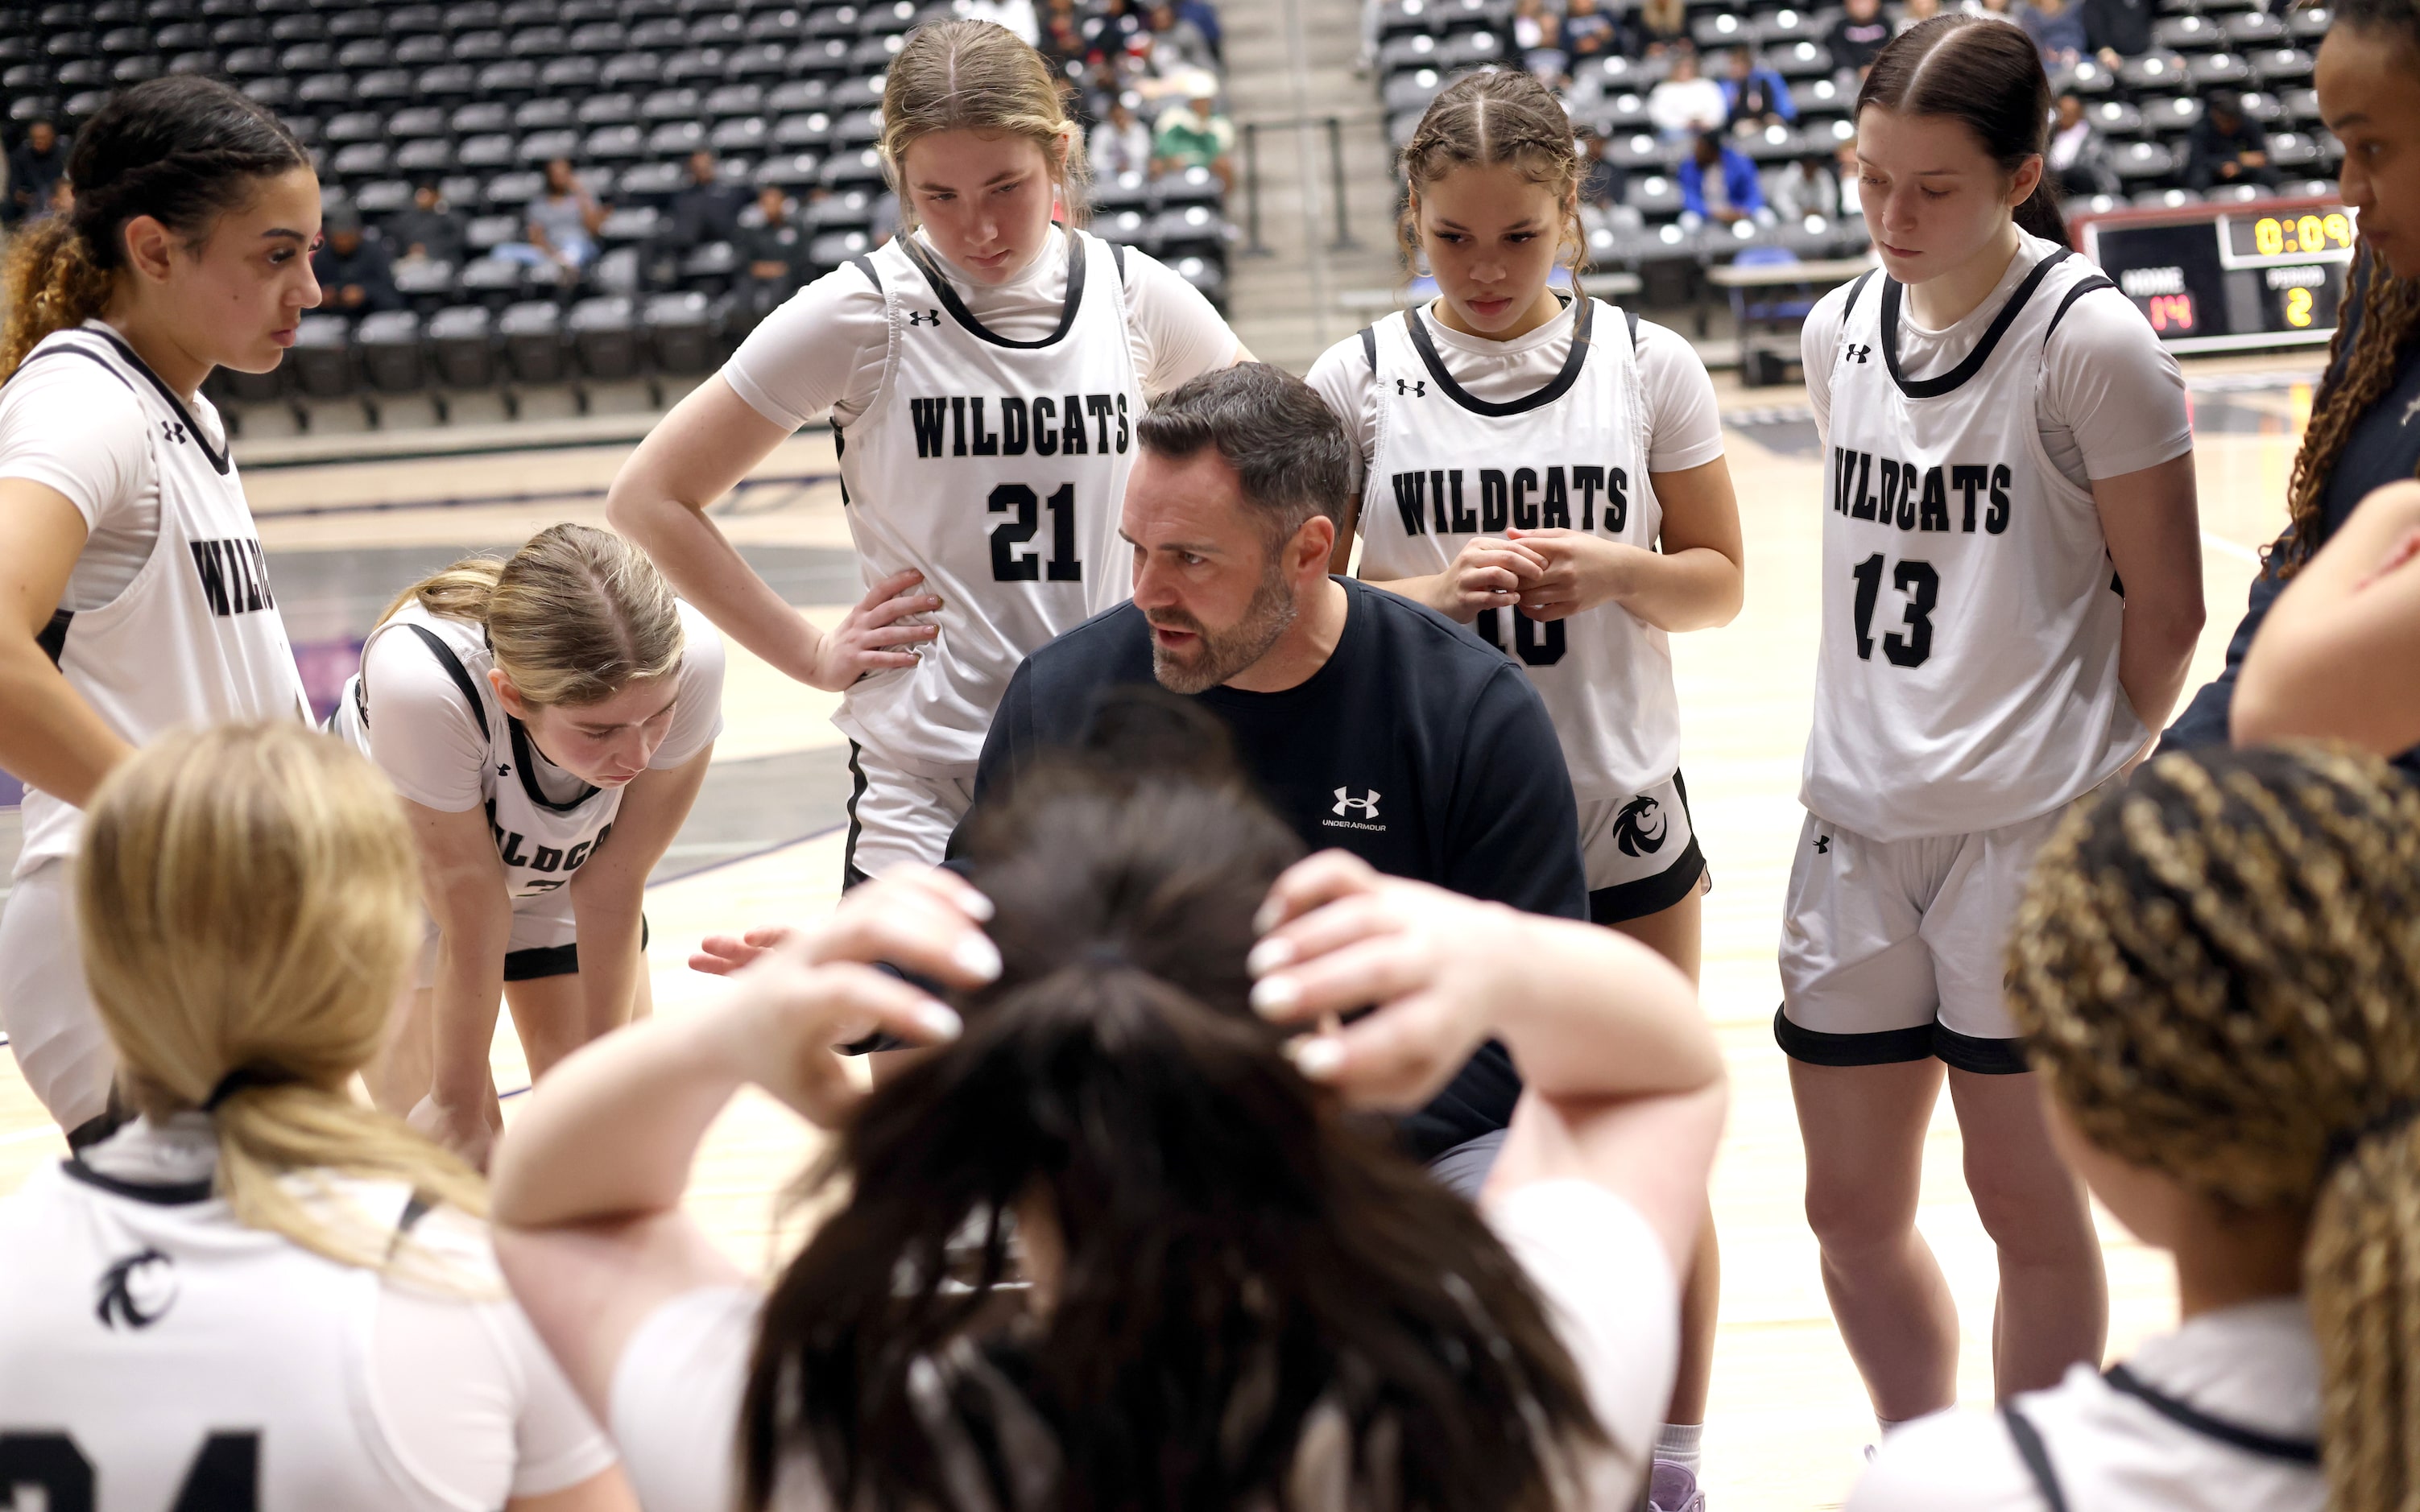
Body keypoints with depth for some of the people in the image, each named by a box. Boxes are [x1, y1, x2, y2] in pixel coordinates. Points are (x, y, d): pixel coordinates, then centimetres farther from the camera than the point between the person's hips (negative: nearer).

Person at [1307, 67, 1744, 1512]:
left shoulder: (1648, 365, -1)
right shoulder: (1359, 380, -2)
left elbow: (1718, 581, 5)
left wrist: (1613, 569, -16)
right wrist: (1432, 595, -19)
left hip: (1621, 824, 1)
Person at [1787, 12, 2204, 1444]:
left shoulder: (2089, 339, -11)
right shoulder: (1841, 332, 7)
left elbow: (2166, 603, -5)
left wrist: (2094, 783, 2)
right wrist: (1884, 746, 14)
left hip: (2030, 835, -6)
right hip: (1857, 825, 6)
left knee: (2027, 1195, 5)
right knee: (1852, 1207, 11)